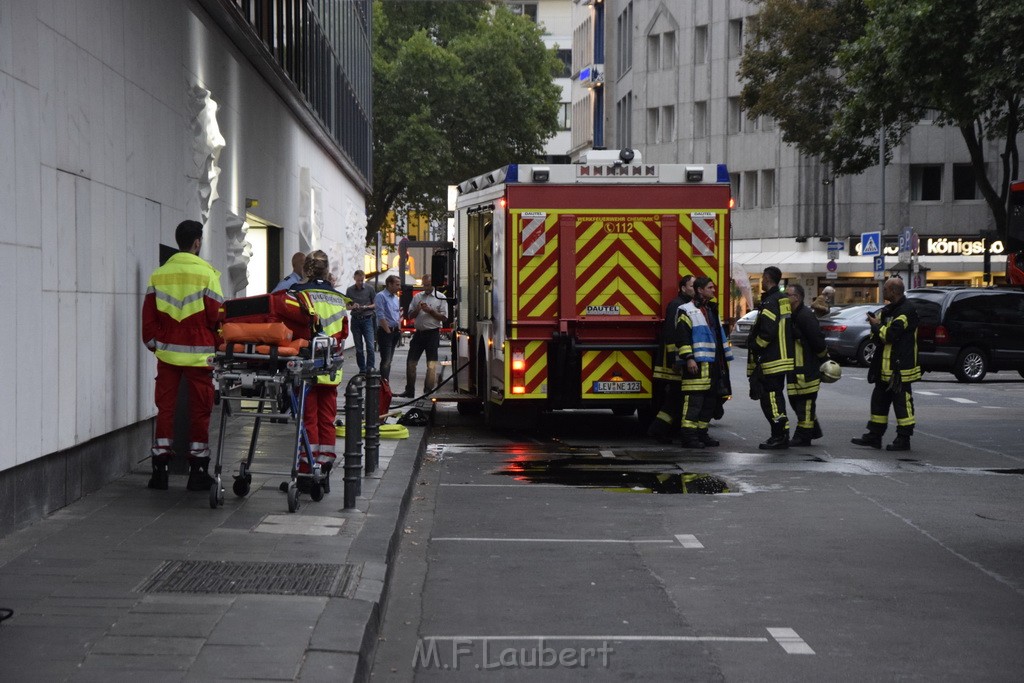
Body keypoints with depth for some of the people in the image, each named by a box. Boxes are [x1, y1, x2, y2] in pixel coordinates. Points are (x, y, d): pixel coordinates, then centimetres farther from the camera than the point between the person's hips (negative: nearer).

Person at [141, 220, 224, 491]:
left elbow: (148, 316, 6)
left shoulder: (158, 275, 4)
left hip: (167, 353, 3)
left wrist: (153, 343, 17)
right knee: (199, 410, 5)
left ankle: (160, 470, 8)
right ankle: (198, 472, 8)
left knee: (165, 408, 8)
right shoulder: (207, 274, -7)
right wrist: (217, 345, 8)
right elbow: (216, 316, -6)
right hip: (198, 354, -3)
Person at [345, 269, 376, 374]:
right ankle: (362, 369, 10)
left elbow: (375, 305, 5)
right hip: (355, 319, 2)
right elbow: (346, 306, 11)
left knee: (369, 345, -13)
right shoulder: (350, 290, 7)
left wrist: (366, 307, -14)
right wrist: (353, 307, -11)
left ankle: (370, 367, -8)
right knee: (359, 347, 5)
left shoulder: (369, 289, 3)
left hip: (367, 319, -2)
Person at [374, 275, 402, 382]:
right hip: (385, 332, -8)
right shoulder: (381, 296, -10)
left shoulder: (395, 297, 16)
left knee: (389, 360, 11)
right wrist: (388, 331, -15)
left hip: (394, 331, 8)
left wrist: (398, 329, 14)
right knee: (386, 360, -12)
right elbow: (381, 316, -15)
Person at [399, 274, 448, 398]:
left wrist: (430, 311, -13)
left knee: (432, 364, -5)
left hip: (432, 333, -4)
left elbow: (443, 317, -3)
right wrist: (417, 310, -6)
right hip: (419, 332, 4)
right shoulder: (417, 297, 13)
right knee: (411, 362, 5)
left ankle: (428, 390, 1)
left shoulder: (440, 298, 1)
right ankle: (409, 391, 13)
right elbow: (410, 316, 14)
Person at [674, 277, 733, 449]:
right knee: (694, 400, -11)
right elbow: (682, 336, -13)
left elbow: (719, 336, 29)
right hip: (696, 363, -9)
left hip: (714, 364, 9)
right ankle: (689, 436, -12)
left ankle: (702, 433, 17)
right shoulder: (687, 311, -6)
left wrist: (724, 360, 26)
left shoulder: (711, 310, 22)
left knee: (710, 401, 9)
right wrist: (688, 358, -21)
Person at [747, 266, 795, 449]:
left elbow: (767, 331, -24)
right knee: (775, 397, 16)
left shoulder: (770, 302, -17)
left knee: (770, 398, -7)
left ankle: (779, 437, -9)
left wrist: (754, 346, -10)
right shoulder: (782, 300, 14)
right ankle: (781, 436, 20)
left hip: (771, 360, -10)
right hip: (782, 357, 10)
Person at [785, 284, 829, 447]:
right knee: (796, 399, 15)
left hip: (807, 368, -10)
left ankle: (803, 436, 0)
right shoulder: (792, 315, 14)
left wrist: (824, 359, -11)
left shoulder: (805, 316, -18)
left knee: (805, 401, -5)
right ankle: (814, 430, 27)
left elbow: (818, 341, -19)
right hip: (796, 367, 10)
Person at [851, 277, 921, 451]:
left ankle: (904, 439, 2)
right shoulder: (889, 309, 16)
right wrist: (876, 324, -1)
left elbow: (890, 335, -24)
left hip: (900, 368, -10)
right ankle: (874, 436, 20)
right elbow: (882, 335, 20)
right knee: (879, 400, 13)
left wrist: (876, 325, -7)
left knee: (902, 402, -3)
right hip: (886, 367, 10)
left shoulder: (906, 311, -16)